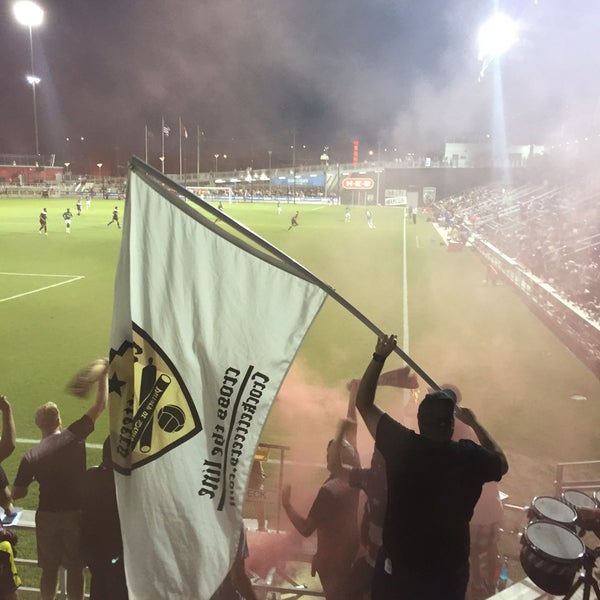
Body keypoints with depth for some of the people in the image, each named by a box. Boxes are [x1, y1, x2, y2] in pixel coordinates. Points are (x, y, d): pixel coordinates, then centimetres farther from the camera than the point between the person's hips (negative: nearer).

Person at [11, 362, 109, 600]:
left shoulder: (31, 456, -7)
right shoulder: (74, 436, -10)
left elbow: (17, 494, -2)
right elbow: (100, 405, -5)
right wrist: (104, 374, 2)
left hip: (47, 516, 1)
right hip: (76, 514, -1)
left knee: (49, 569, 17)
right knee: (75, 568, 12)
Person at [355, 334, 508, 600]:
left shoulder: (401, 445, -20)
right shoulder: (471, 457, -19)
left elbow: (364, 404, -6)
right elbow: (502, 463, 5)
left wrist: (379, 357, -5)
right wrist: (475, 423, 9)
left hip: (397, 563, 0)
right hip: (448, 571, 0)